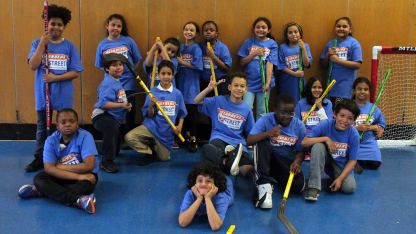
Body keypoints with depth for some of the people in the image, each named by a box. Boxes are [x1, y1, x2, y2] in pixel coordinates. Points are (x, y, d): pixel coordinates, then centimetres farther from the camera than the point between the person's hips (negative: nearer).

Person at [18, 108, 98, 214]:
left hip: (84, 175, -3)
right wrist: (78, 176, -30)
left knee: (84, 185, -36)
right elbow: (49, 168, -20)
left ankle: (40, 191, -28)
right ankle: (78, 200, -43)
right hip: (61, 177, 4)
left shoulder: (85, 136, -16)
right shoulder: (51, 140, -9)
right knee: (38, 178, -24)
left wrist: (60, 167, -16)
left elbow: (89, 166, -25)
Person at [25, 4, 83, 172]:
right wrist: (42, 43, -17)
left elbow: (75, 72, -3)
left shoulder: (69, 47, 1)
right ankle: (39, 159, 22)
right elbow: (33, 66, -10)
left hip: (64, 95, -1)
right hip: (43, 94, 1)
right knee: (42, 128, 11)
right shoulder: (38, 43, 3)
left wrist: (55, 78, -16)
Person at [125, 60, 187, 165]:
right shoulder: (153, 92, -5)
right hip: (151, 126, -1)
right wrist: (150, 105, -24)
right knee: (129, 137, -25)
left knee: (164, 158, 8)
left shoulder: (177, 94, -1)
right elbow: (149, 115, -5)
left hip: (167, 131, 1)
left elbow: (181, 114, 9)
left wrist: (180, 126, -8)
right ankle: (150, 152, 2)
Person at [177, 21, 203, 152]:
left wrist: (182, 62, -11)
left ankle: (193, 139, 2)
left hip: (192, 82, -5)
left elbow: (197, 65, -15)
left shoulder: (196, 48, -6)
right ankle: (187, 134, 27)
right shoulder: (180, 47, 11)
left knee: (192, 110, -5)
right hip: (182, 81, 6)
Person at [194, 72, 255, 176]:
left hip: (238, 142, 2)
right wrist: (209, 88, -11)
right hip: (219, 139, -1)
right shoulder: (219, 101, 9)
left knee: (247, 169, -29)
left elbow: (251, 134, 16)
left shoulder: (247, 110, 12)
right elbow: (197, 101, 3)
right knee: (206, 149, -41)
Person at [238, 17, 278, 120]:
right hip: (249, 81, 1)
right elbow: (242, 62, 3)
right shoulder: (248, 42, 6)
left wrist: (267, 82, -15)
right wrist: (254, 53, -11)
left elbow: (269, 63, -6)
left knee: (262, 112, 6)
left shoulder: (272, 44, 2)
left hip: (263, 82, 0)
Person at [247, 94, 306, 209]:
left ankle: (273, 178, 9)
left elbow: (301, 151, 1)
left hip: (288, 162, 2)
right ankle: (264, 184, -31)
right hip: (266, 160, -2)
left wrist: (297, 162, -23)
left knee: (298, 186, -25)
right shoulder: (265, 120, -11)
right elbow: (249, 141, -22)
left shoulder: (299, 126, -3)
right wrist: (268, 134, -39)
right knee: (262, 143, -32)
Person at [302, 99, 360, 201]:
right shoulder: (325, 124, -19)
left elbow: (352, 160, -10)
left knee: (350, 188, -24)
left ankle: (334, 178, 13)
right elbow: (304, 142, -24)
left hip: (342, 165, 0)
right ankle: (314, 187, -28)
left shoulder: (354, 135, -17)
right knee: (318, 146, -32)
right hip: (325, 159, 0)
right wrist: (326, 139, -32)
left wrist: (340, 178, -19)